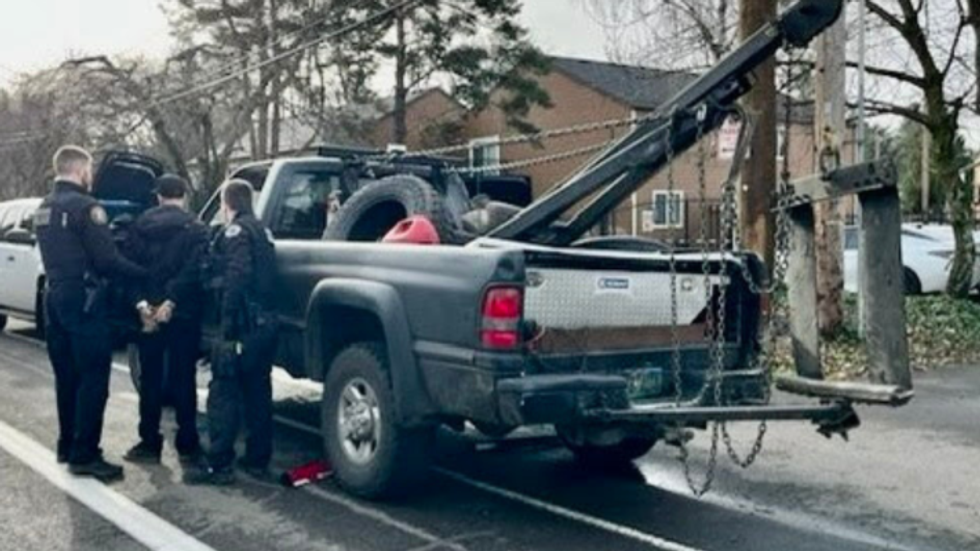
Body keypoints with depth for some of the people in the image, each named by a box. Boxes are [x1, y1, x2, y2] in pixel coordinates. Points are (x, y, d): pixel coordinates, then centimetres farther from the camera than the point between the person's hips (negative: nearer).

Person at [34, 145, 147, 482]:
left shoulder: (44, 209, 14)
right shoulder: (84, 207, -15)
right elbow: (107, 260, -18)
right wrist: (144, 274, -7)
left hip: (55, 297, 9)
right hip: (83, 301, -9)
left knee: (66, 377, 16)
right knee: (92, 379, -4)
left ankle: (67, 446, 25)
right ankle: (84, 456, -3)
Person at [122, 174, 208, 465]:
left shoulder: (140, 226, 6)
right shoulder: (195, 228, -4)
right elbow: (193, 270, -15)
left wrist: (141, 303, -10)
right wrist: (171, 301, -16)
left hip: (148, 313, 2)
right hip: (183, 315, -2)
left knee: (150, 380, 10)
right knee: (183, 380, 5)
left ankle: (149, 443, 12)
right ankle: (187, 445, 8)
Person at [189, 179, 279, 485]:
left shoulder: (236, 231, -9)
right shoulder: (261, 231, 20)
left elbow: (237, 278, -21)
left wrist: (228, 327, -23)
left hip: (245, 325, -9)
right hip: (267, 323, 9)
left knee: (223, 393, -5)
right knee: (258, 391, 14)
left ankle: (220, 465, -5)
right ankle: (258, 460, 20)